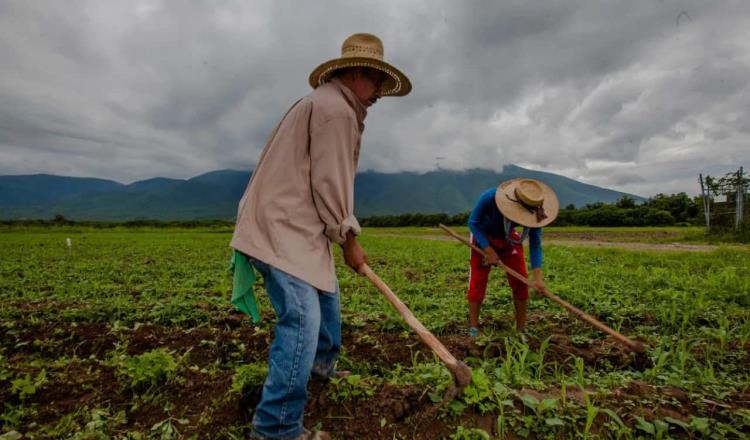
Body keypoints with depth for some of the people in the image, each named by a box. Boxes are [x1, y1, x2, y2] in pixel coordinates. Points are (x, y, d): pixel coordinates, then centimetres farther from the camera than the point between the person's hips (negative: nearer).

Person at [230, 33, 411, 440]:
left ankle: (322, 364, 45)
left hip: (289, 224, 12)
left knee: (326, 295, 24)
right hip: (282, 227, -12)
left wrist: (345, 236, 20)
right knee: (303, 320, -13)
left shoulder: (326, 103, 23)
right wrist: (349, 242, -5)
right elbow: (330, 186, -17)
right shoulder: (337, 109, -13)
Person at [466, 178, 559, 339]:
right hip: (483, 237, -2)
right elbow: (473, 222, -22)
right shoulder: (490, 197, -38)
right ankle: (473, 329, 3)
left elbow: (535, 244, -22)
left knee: (520, 281, -4)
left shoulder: (533, 212, -29)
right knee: (477, 282, -7)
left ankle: (521, 330, 9)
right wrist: (488, 250, -27)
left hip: (509, 239, 3)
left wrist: (538, 276, -32)